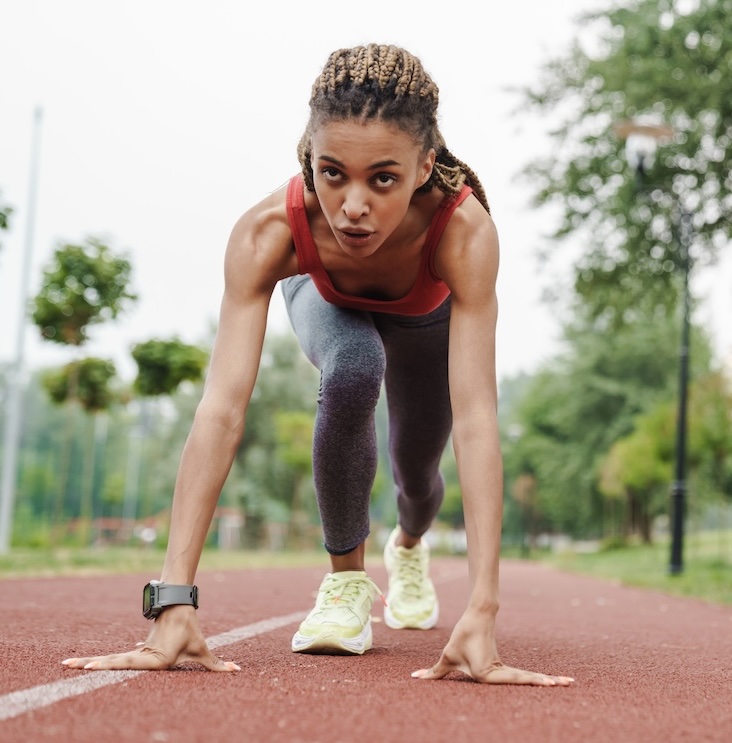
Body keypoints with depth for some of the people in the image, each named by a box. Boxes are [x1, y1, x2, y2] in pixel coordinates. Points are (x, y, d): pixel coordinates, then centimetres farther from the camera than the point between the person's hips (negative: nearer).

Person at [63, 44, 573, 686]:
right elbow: (222, 408, -48)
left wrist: (482, 614, -56)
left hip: (429, 320, 1)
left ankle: (409, 545, 52)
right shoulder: (268, 231, -43)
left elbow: (475, 416, -51)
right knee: (352, 374, -33)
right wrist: (175, 601, -54)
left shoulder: (464, 228, -46)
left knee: (417, 466, 10)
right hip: (328, 301, -1)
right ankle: (345, 576, -8)